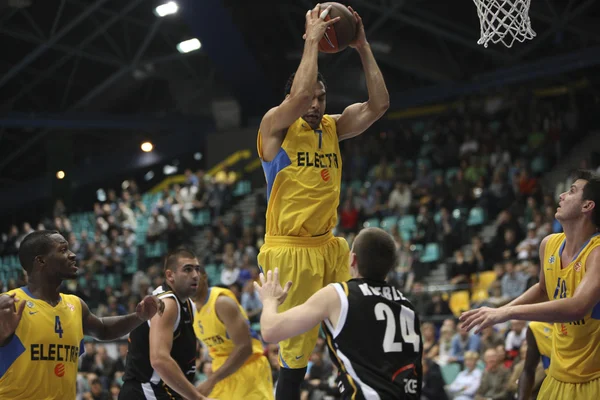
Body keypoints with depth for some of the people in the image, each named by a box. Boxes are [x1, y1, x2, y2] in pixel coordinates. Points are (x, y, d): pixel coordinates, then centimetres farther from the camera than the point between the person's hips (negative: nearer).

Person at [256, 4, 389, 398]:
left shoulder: (333, 127, 11)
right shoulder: (276, 125, -6)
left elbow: (379, 104, 0)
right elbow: (300, 93, -27)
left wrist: (363, 47, -4)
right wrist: (312, 40, -18)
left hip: (328, 246, 6)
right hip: (291, 250, -6)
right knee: (297, 351, -7)